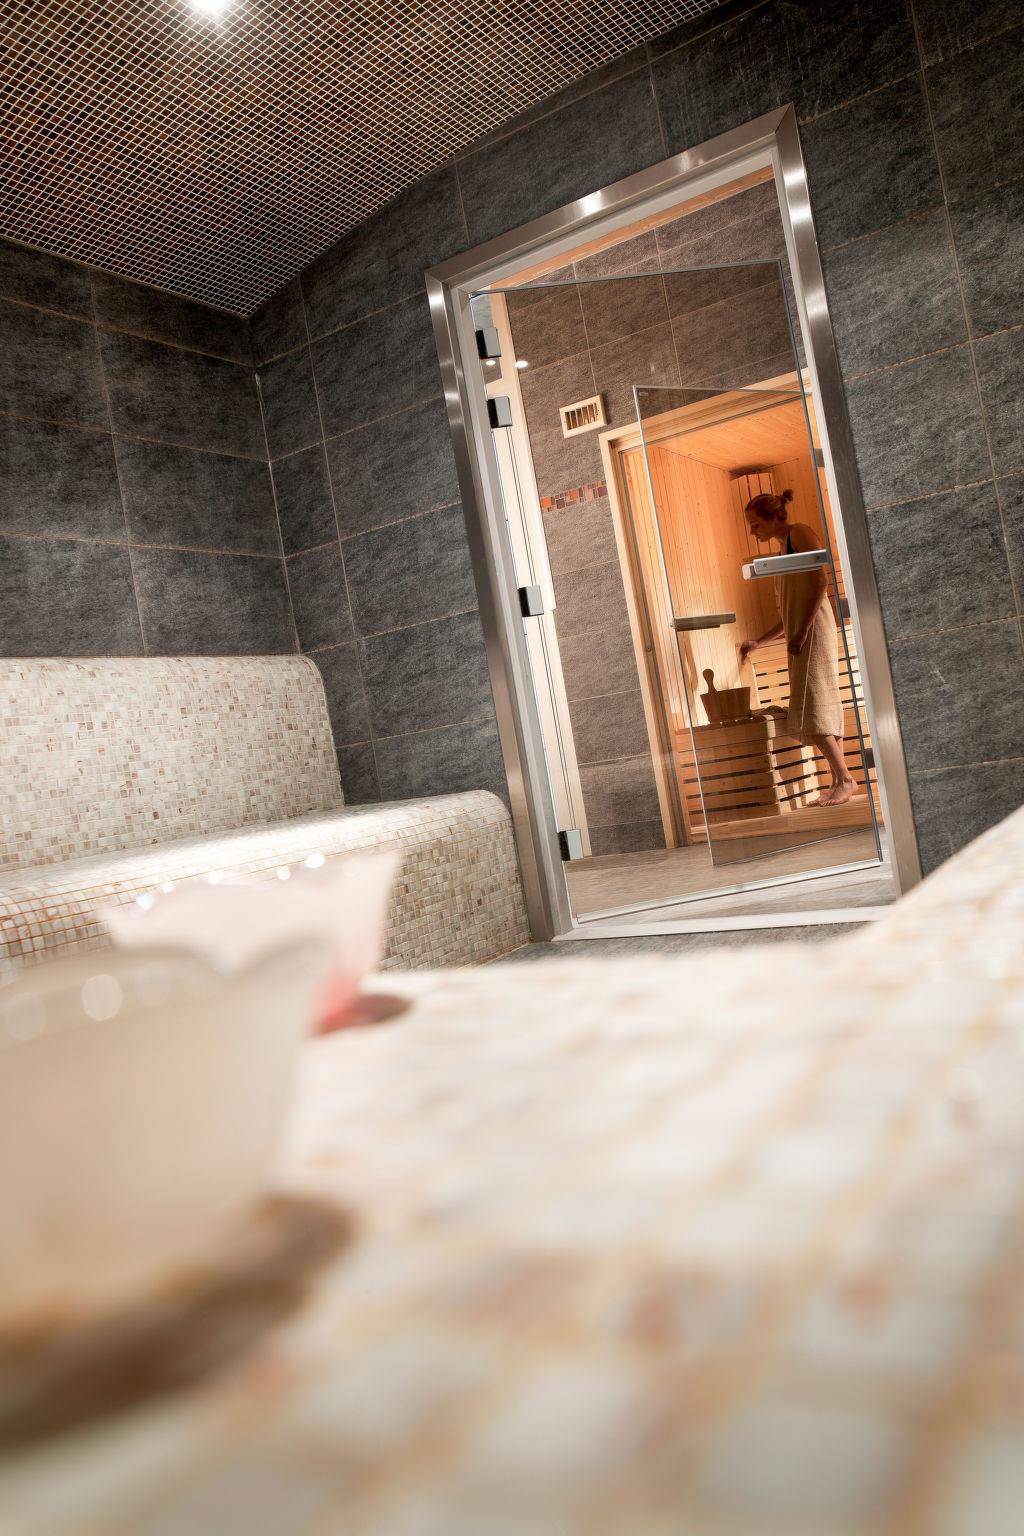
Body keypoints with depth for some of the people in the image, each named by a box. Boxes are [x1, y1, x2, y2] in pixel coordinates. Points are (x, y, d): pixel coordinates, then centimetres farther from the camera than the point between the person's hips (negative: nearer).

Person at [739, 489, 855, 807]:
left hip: (813, 631, -9)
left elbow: (821, 580, -13)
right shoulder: (783, 551, 26)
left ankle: (845, 778, -13)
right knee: (822, 712, 4)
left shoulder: (799, 533, 1)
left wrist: (802, 631, -19)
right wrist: (758, 642, 23)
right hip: (799, 637, 9)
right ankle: (841, 782, 4)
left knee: (811, 710, -14)